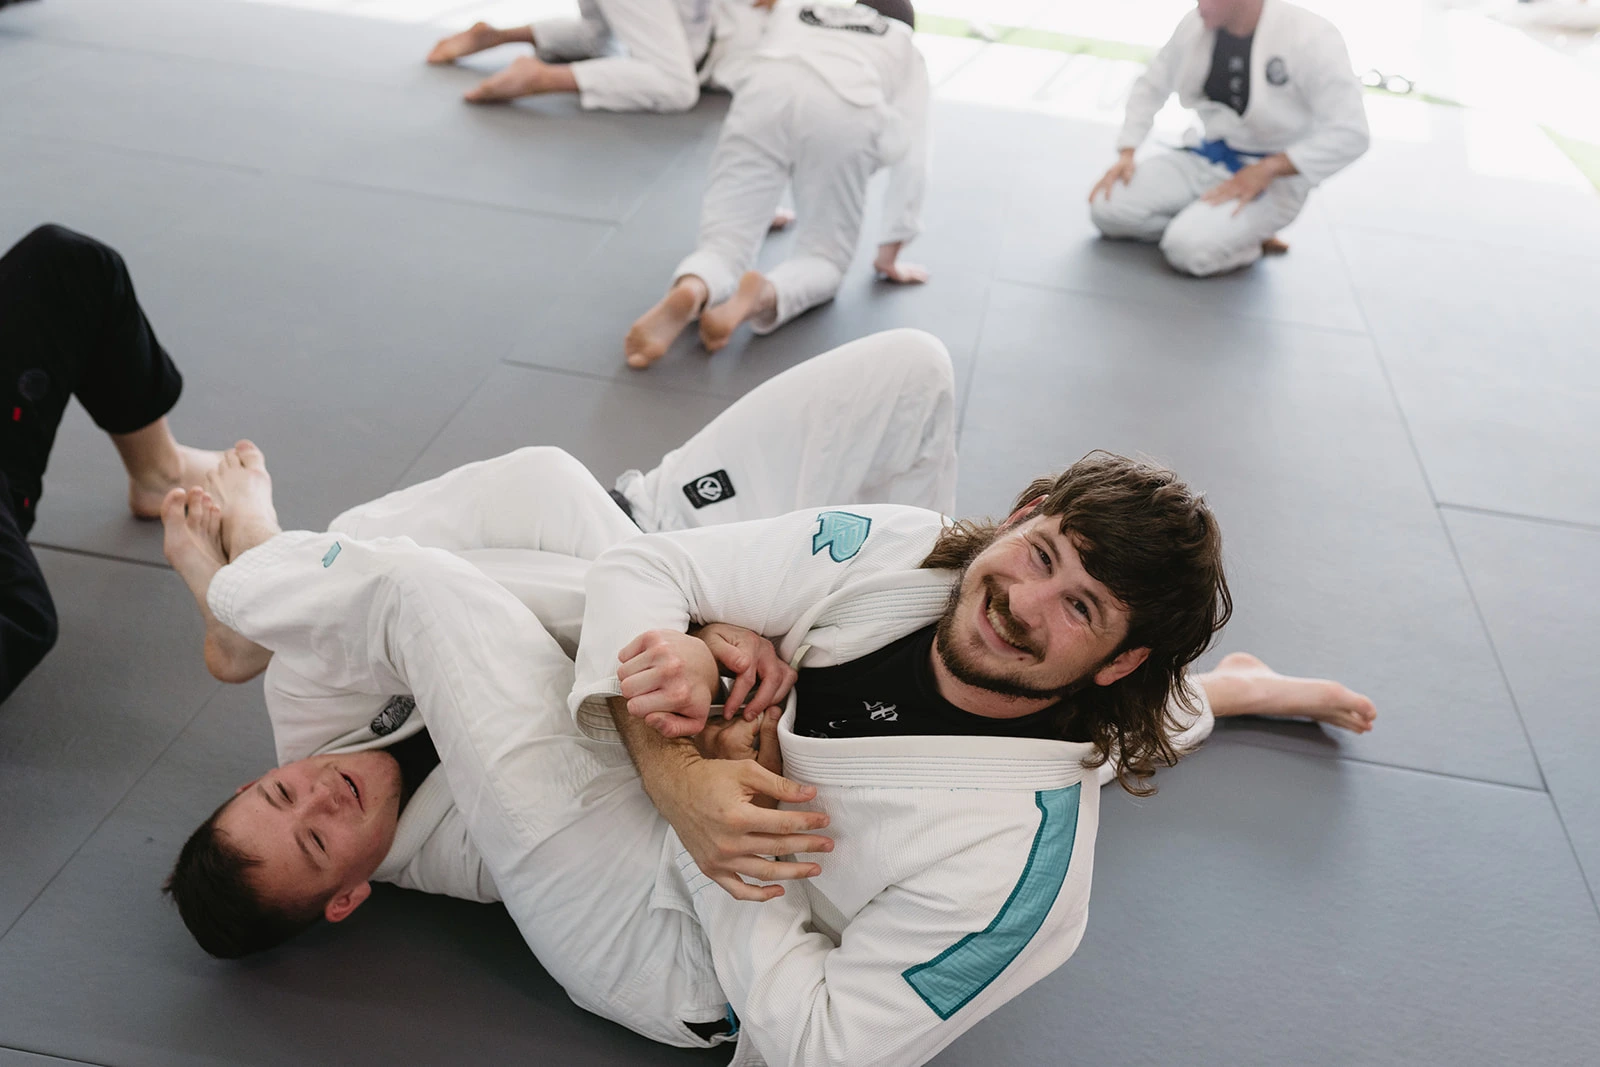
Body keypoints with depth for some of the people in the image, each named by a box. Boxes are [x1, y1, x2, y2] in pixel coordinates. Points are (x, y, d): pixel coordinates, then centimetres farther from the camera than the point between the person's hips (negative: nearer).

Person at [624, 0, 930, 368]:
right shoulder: (907, 53, 36)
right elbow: (911, 158, 31)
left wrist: (757, 204, 61)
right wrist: (889, 256, 38)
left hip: (762, 92, 2)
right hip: (843, 112, -2)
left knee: (724, 240, 5)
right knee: (823, 257, 11)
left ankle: (690, 290, -31)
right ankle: (764, 296, -23)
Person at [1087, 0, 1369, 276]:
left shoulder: (1311, 38, -20)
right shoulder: (1197, 24, -4)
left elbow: (1350, 134, -22)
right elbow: (1151, 86, 10)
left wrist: (1265, 171, -26)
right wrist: (1126, 155, -3)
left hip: (1273, 177, -6)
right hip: (1207, 158, 7)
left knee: (1190, 248, -32)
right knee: (1107, 208, -11)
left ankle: (1250, 233, 3)